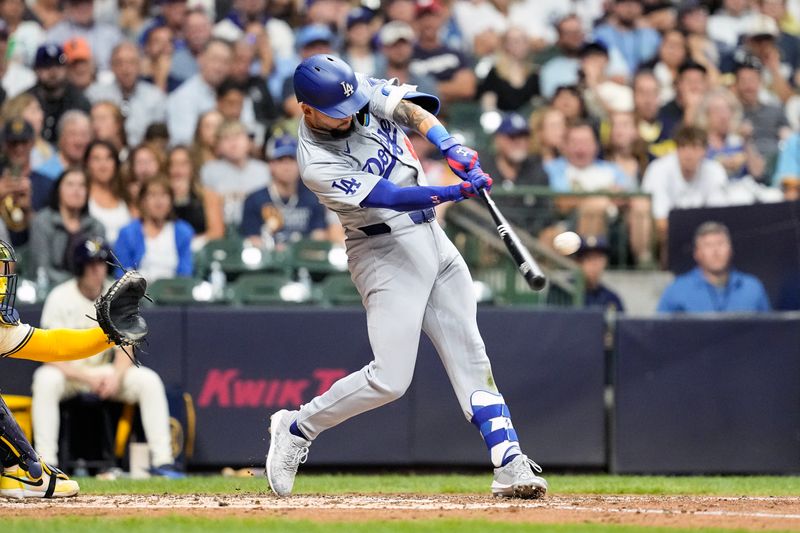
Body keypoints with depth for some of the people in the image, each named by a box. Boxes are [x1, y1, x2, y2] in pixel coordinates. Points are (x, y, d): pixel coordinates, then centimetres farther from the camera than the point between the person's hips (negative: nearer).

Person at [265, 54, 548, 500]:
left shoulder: (363, 92, -1)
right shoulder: (317, 165, -21)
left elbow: (412, 109, -11)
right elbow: (389, 196, -26)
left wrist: (452, 148, -30)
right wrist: (458, 192, -35)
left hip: (432, 237, 7)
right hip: (387, 251, -7)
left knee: (471, 358, 1)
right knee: (390, 379, -11)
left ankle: (510, 465, -2)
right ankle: (296, 429, 8)